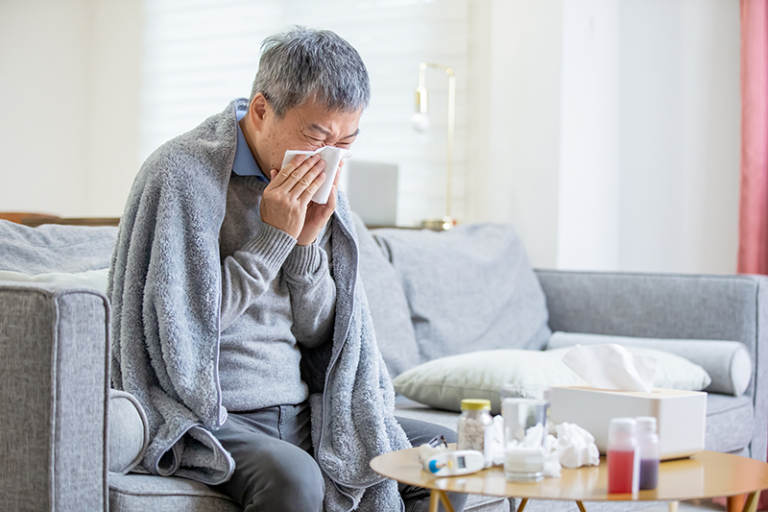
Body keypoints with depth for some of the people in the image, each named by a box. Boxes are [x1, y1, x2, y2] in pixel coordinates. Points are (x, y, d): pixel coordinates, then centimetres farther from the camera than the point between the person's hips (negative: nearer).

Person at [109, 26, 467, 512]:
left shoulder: (318, 188, 7)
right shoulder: (181, 172, -13)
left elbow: (318, 333, 6)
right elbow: (180, 334, -17)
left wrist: (308, 241, -11)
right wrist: (274, 236, -17)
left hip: (303, 413, 7)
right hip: (209, 418, -6)